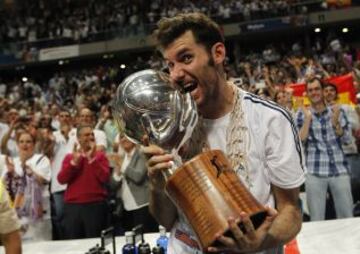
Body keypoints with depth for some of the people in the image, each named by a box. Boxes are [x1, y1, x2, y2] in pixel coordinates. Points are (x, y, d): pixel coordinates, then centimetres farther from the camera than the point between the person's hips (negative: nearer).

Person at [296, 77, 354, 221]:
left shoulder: (337, 111, 8)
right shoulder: (302, 114, 2)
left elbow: (347, 140, 2)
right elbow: (300, 141, -8)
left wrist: (335, 122, -13)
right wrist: (308, 118, -14)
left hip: (340, 170, 2)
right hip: (314, 172, -2)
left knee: (347, 217, 7)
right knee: (316, 219, 2)